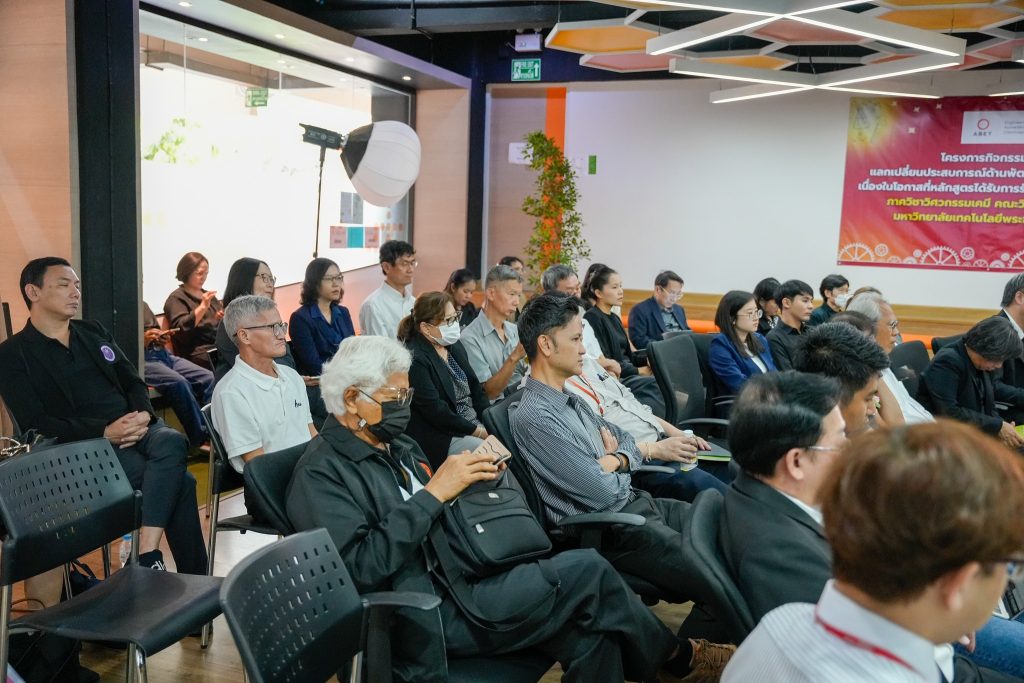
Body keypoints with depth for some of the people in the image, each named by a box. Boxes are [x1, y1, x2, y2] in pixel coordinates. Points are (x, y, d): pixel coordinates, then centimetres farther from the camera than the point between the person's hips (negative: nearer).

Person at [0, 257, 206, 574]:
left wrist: (143, 415, -5)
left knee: (173, 442, -32)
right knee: (180, 482, -29)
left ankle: (148, 557, -34)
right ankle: (191, 579, -22)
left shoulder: (93, 331, 22)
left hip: (138, 430, 5)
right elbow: (36, 423, -7)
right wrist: (104, 432, -20)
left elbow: (133, 382, 19)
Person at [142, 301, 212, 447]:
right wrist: (141, 340, -20)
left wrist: (163, 335, 9)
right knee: (179, 383, -33)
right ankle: (201, 439, -25)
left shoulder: (143, 305, 23)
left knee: (210, 378, -15)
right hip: (142, 360, -8)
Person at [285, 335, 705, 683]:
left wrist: (470, 484, -1)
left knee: (589, 636, -13)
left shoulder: (397, 447, 16)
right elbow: (359, 568, -22)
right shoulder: (321, 473, -10)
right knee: (587, 571, -12)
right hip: (425, 618, -8)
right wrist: (433, 493, -22)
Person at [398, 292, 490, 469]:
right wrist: (480, 432, -15)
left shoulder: (454, 345, 11)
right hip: (443, 438, -8)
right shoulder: (415, 360, -15)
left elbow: (476, 389, 13)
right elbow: (436, 412, -18)